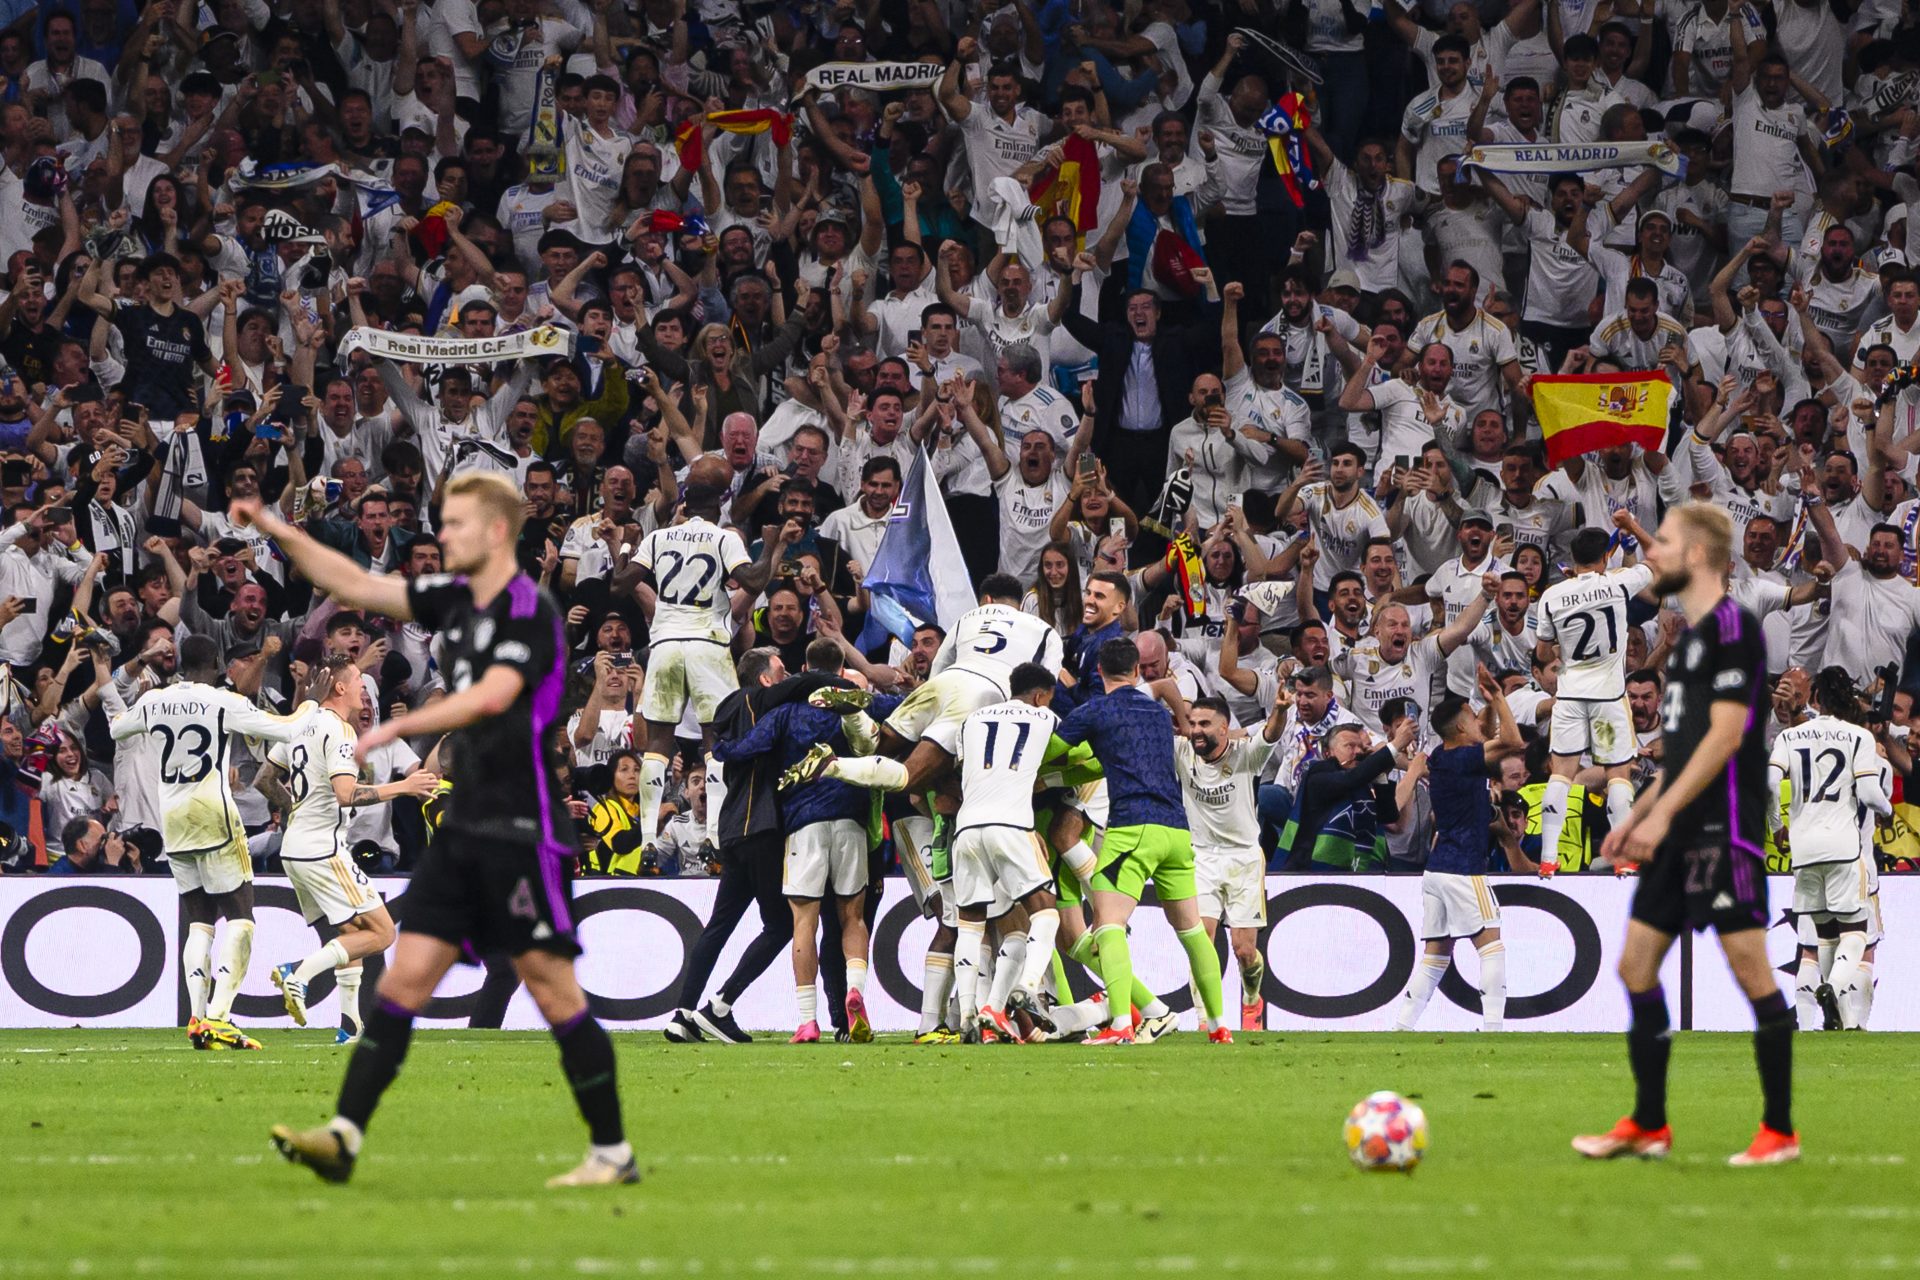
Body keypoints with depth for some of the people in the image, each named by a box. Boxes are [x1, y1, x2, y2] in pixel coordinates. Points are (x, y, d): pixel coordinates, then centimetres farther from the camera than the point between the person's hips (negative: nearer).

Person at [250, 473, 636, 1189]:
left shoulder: (530, 612, -13)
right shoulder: (454, 599, 12)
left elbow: (492, 695, -27)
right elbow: (356, 587, 17)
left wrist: (397, 729, -30)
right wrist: (276, 532, 10)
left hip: (525, 834, -8)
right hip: (466, 829, 8)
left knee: (554, 991, -4)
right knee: (405, 977, 0)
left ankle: (613, 1155, 4)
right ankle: (343, 1137, -3)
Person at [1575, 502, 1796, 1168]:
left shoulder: (1733, 627, -11)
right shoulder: (1689, 636, 18)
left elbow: (1725, 734, -18)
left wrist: (1663, 812, -20)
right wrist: (1638, 817, 19)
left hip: (1725, 830, -10)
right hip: (1679, 835, 10)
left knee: (1751, 971, -7)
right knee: (1636, 964, 8)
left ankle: (1780, 1131, -2)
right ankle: (1648, 1126, 14)